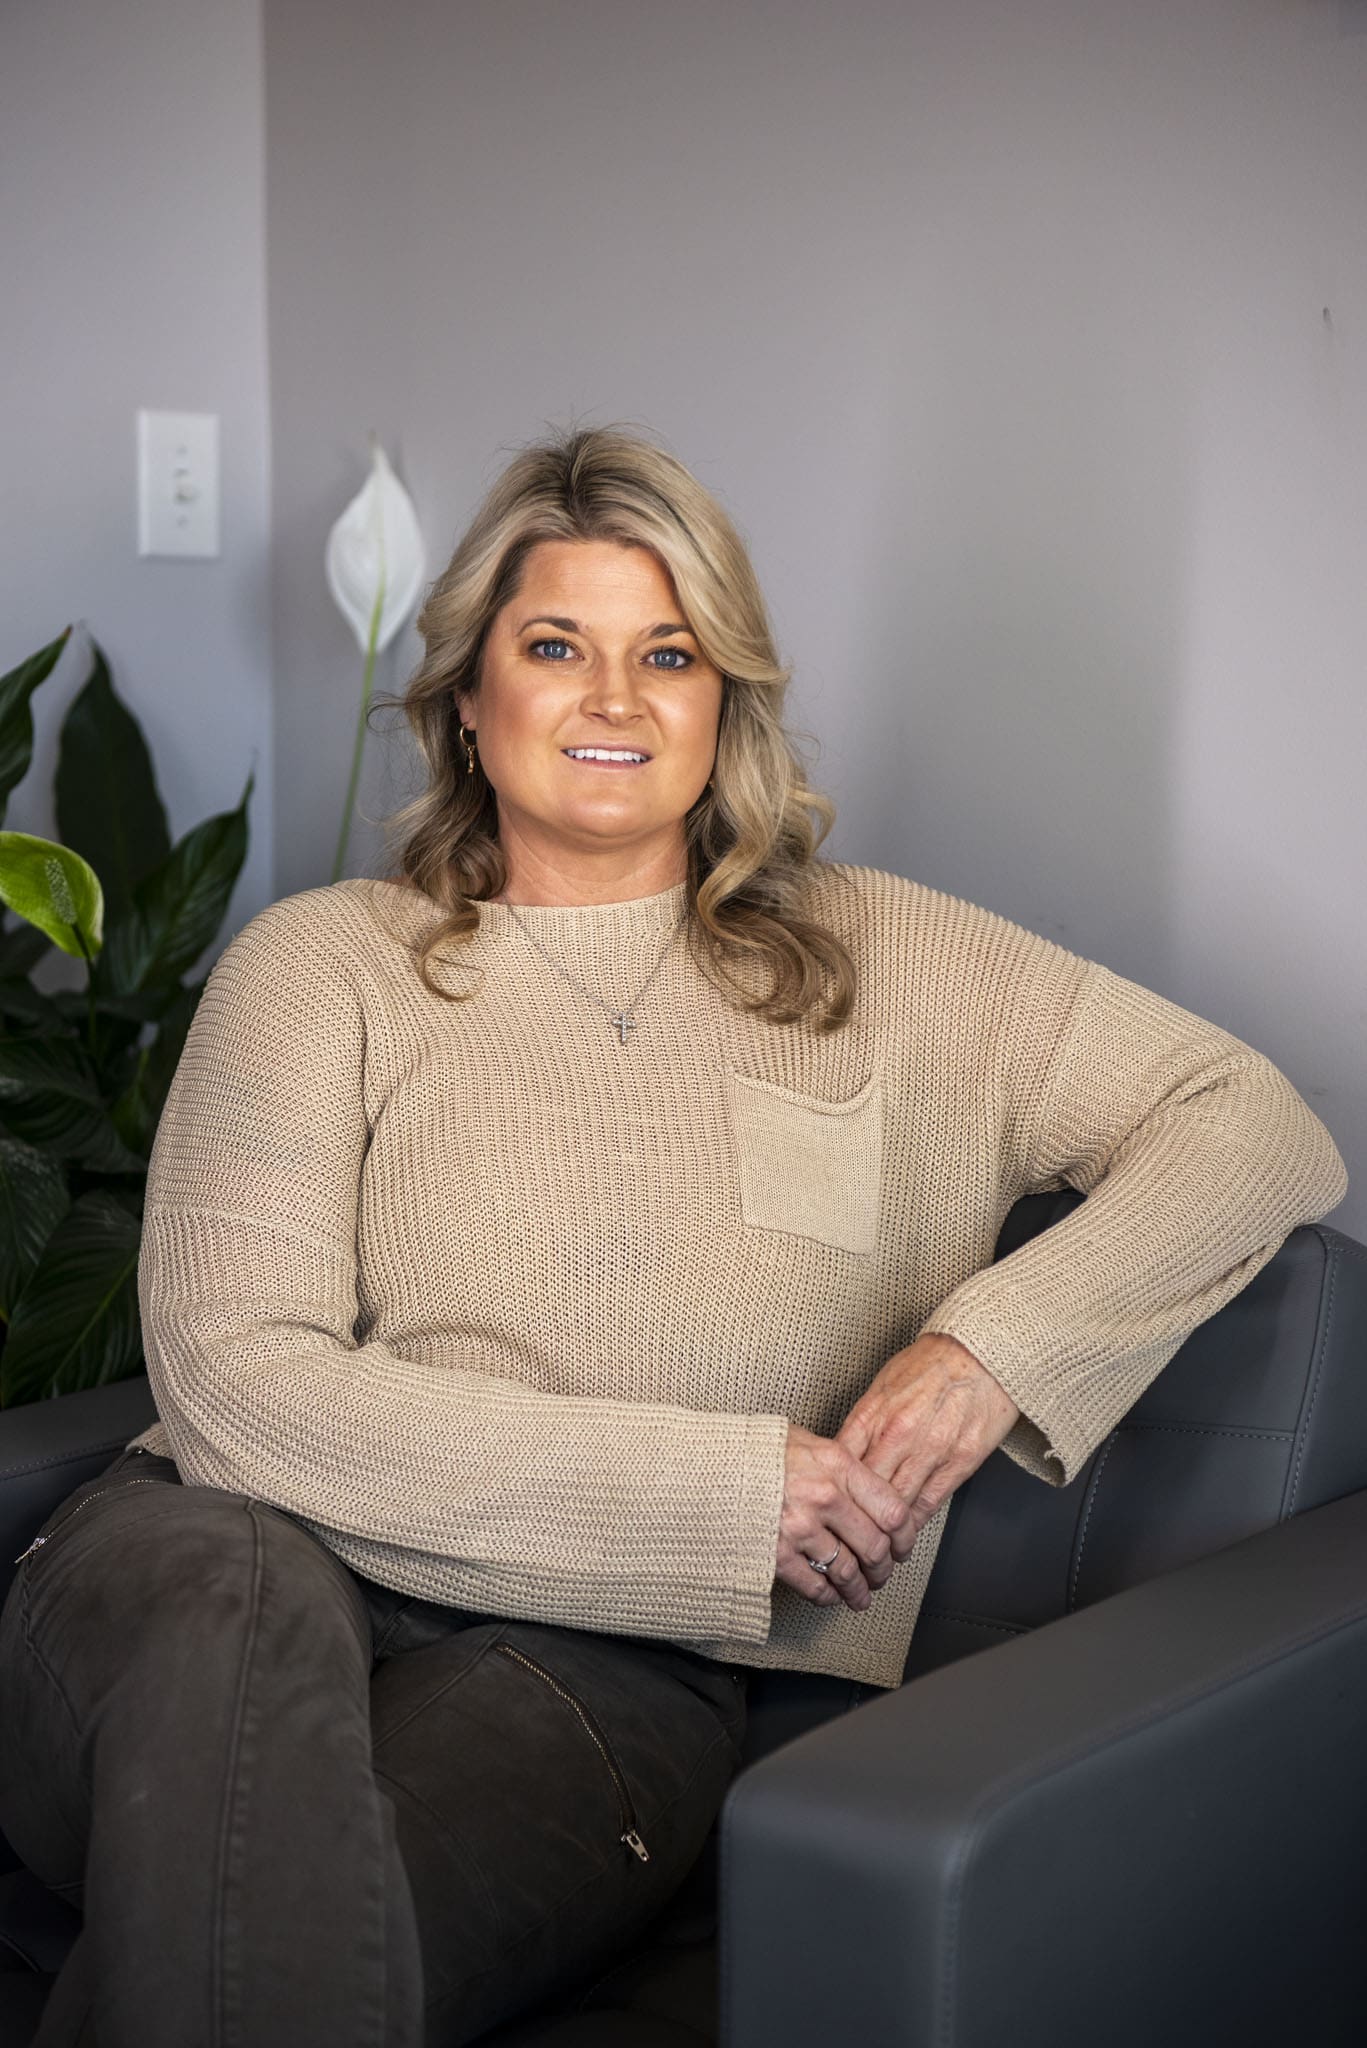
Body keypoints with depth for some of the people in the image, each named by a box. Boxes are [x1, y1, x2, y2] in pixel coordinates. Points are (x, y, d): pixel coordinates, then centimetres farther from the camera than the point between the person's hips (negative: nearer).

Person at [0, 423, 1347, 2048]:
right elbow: (235, 1382, -3)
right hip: (246, 1562, 1)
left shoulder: (884, 967, 19)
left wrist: (998, 1339, -3)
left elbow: (1264, 1133, 16)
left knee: (304, 1917, -36)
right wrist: (719, 1488, -7)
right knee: (233, 1612, -39)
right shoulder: (321, 966, 11)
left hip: (597, 1665, 0)